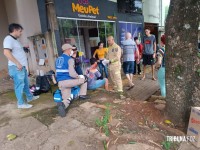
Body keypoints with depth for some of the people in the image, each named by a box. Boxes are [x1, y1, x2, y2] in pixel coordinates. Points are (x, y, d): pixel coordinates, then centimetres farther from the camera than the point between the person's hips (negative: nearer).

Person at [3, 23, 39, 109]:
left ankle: (29, 97, 35)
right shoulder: (9, 39, -13)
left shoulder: (14, 40, 18)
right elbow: (6, 52, -26)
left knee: (26, 83, 20)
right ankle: (21, 103, 9)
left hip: (22, 66, 10)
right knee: (19, 85, -2)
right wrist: (17, 63, -24)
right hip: (16, 67, -10)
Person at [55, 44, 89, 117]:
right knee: (83, 78, 16)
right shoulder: (70, 59, -9)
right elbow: (72, 73, -19)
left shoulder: (58, 59, 16)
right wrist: (79, 76, -1)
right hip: (68, 81, -7)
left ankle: (62, 104, -20)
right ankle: (82, 95, 18)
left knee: (67, 99, 14)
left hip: (60, 83, 7)